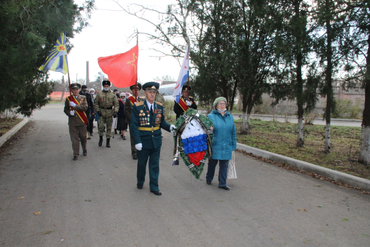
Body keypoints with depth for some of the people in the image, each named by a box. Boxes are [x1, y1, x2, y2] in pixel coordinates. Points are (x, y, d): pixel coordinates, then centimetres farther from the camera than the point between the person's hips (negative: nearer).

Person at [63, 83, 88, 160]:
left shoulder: (83, 98, 5)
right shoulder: (68, 99, 8)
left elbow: (85, 107, -8)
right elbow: (65, 109, 10)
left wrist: (75, 106, -16)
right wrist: (69, 112, -12)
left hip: (81, 121, 0)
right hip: (72, 122, 0)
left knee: (83, 137, 9)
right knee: (74, 138, 0)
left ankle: (84, 150, 33)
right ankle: (76, 154, 8)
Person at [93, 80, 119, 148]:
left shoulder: (113, 95, 6)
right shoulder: (99, 94, 6)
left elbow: (116, 104, 3)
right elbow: (95, 103, 7)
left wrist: (115, 112, -11)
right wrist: (98, 111, -5)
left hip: (109, 113, 1)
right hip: (101, 112, 0)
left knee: (109, 127, 5)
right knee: (101, 126, -8)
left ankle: (108, 142, 14)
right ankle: (100, 138, 15)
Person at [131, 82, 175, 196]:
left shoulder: (159, 106, 2)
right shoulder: (137, 107, -10)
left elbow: (161, 122, 7)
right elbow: (134, 125, -11)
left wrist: (170, 127, -13)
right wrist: (137, 141, -17)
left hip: (156, 140, 3)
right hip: (143, 141, -3)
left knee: (155, 165, 10)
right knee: (141, 163, 16)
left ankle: (154, 187, 22)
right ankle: (140, 182, 41)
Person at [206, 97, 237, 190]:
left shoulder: (230, 117, 11)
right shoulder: (211, 116, -2)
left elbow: (233, 132, 13)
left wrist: (233, 146, 12)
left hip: (226, 147, 3)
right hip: (214, 146, -3)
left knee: (224, 165, 6)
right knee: (212, 163, 12)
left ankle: (222, 183, 16)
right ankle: (209, 179, 34)